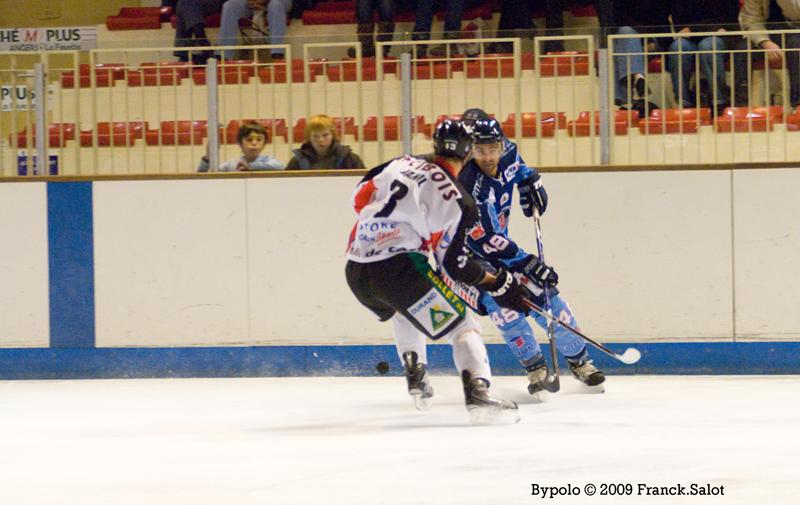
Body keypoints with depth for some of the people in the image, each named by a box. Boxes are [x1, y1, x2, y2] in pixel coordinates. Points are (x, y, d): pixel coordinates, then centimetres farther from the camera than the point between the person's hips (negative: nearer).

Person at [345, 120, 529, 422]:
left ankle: (415, 379, 38)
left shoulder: (401, 164, 12)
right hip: (399, 269, -7)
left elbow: (360, 196, 22)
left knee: (404, 311, 38)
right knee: (461, 326, -3)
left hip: (355, 271, 7)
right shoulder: (458, 201, -4)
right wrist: (497, 284, 8)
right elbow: (456, 264, -3)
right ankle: (478, 394, -22)